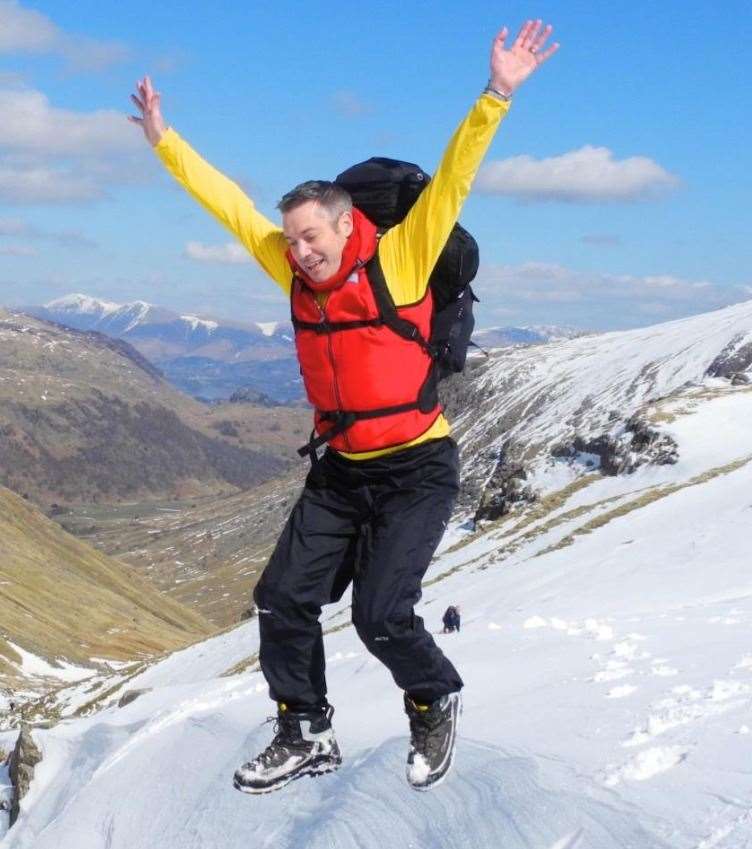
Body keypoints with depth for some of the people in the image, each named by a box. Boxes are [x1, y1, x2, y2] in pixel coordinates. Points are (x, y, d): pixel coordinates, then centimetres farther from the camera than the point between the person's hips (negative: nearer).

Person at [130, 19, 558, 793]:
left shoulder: (399, 259, -12)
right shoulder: (294, 271, 2)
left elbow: (453, 178, -20)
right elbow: (228, 201, 9)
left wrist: (496, 96, -29)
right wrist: (164, 142, 13)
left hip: (417, 469, -6)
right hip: (340, 471, 6)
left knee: (381, 614, -12)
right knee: (283, 599, 4)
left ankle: (435, 704, 19)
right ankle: (305, 735, 22)